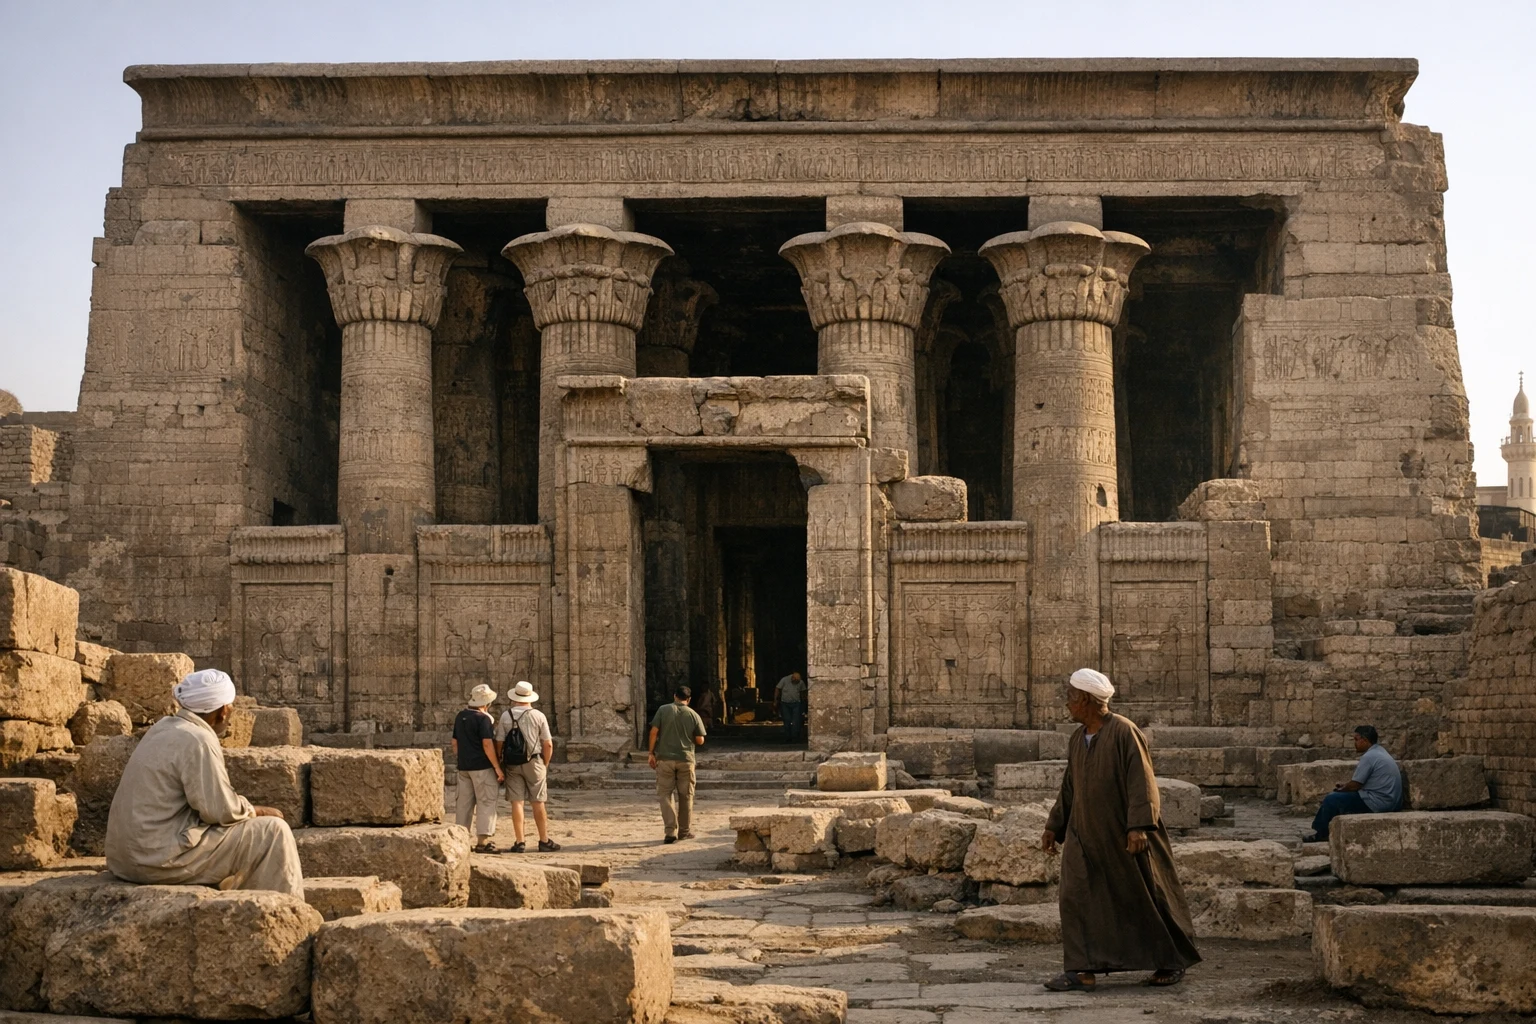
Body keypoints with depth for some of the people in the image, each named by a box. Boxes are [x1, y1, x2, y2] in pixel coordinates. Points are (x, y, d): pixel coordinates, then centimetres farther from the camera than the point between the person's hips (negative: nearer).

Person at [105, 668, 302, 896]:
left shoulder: (165, 729, 12)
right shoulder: (197, 741, -16)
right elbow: (222, 811, -18)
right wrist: (257, 812, -1)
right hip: (163, 859, -10)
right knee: (273, 832, -6)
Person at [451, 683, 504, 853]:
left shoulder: (461, 716, 11)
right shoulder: (483, 718, -13)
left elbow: (455, 742, 17)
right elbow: (487, 745, -18)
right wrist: (498, 768, -15)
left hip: (464, 767, 7)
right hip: (482, 767, -7)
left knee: (465, 803, 12)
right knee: (486, 802, -3)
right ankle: (483, 841, -6)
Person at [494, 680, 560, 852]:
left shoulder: (506, 716, 0)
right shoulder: (538, 716, -2)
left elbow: (499, 743, -2)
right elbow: (548, 744, -3)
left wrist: (500, 763, 8)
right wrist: (545, 764, 10)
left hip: (512, 764, 1)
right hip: (533, 762, -1)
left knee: (516, 802, 2)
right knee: (538, 802, 5)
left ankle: (519, 842, 1)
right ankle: (544, 841, 9)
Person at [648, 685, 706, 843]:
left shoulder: (663, 710, 0)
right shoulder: (693, 715, 2)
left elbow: (654, 732, -6)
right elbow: (700, 740, 2)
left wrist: (651, 753, 1)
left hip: (665, 758, -1)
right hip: (686, 759, 1)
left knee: (665, 795, 2)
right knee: (685, 796, 13)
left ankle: (670, 831, -9)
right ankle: (684, 831, 20)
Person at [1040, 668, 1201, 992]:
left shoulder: (1125, 733, -16)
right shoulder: (1077, 739, 8)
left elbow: (1141, 781, -21)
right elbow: (1070, 786, 17)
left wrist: (1139, 826, -29)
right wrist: (1054, 826, 18)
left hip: (1125, 835, -7)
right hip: (1086, 834, 7)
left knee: (1146, 896, 6)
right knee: (1077, 896, -5)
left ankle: (1173, 961, 23)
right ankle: (1082, 969, -4)